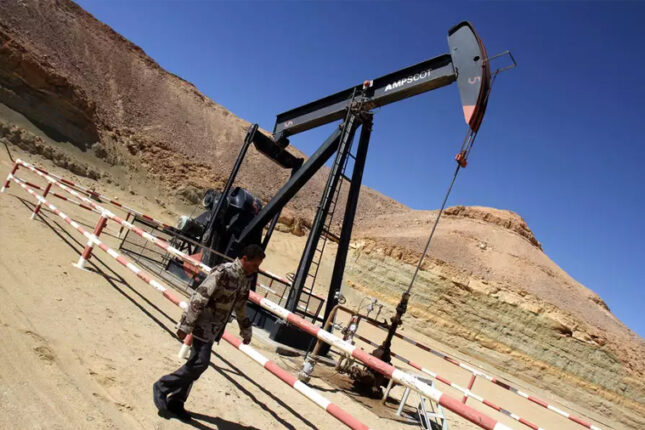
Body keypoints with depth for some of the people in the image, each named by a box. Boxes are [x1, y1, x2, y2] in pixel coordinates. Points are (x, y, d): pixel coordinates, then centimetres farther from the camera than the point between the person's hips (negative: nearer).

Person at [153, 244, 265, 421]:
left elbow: (240, 306, 18)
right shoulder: (223, 272, -22)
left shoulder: (246, 278, 4)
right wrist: (186, 325, -26)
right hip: (202, 324, -8)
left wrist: (246, 331, 24)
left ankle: (176, 402, 22)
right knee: (200, 362, -13)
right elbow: (200, 297, -25)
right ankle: (162, 387, 6)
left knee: (197, 363, 9)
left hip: (214, 328, 8)